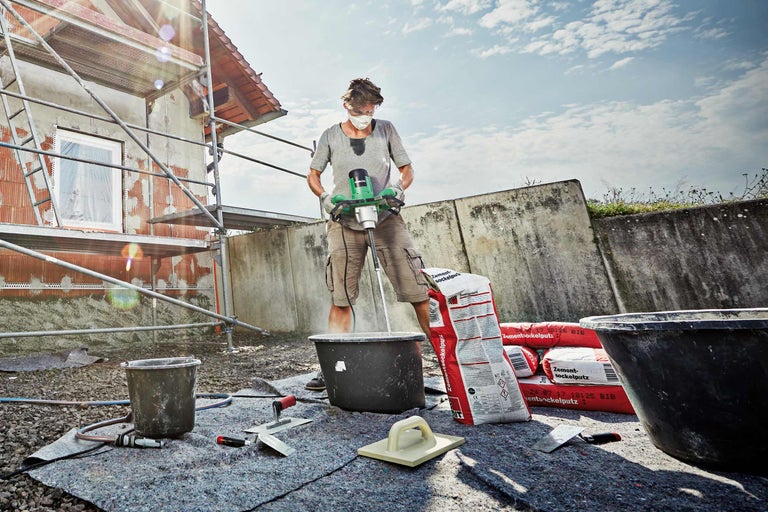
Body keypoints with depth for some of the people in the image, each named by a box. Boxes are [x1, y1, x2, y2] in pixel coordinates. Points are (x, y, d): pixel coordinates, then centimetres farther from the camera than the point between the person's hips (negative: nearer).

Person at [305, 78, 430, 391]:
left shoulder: (386, 130, 10)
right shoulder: (331, 136, 10)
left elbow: (407, 168, 13)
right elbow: (313, 175, 16)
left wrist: (398, 188, -9)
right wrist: (325, 196, -5)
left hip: (385, 220, 0)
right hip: (344, 224, 1)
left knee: (418, 289, -9)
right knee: (340, 299, 2)